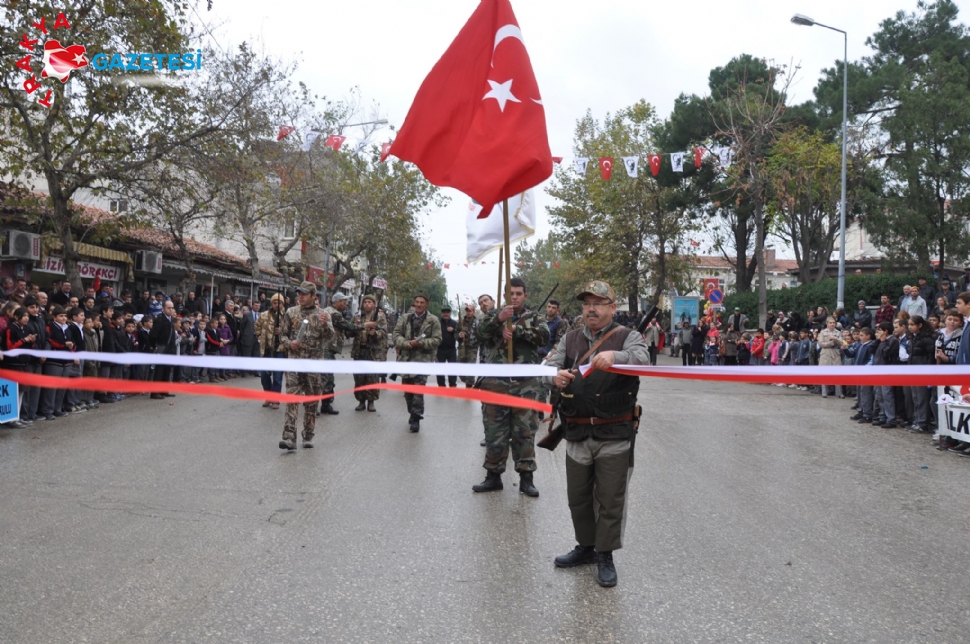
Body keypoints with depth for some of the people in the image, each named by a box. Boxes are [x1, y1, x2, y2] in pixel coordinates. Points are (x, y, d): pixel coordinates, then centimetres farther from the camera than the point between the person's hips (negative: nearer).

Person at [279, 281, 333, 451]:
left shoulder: (322, 314, 3)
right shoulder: (291, 312, 7)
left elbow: (329, 337, -4)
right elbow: (283, 334, 13)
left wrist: (325, 325, -24)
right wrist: (289, 343, -8)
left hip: (314, 362, 0)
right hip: (294, 360, 0)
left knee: (312, 400, 7)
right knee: (292, 398, -9)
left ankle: (308, 436, 19)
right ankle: (289, 438, -13)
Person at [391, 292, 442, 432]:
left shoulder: (433, 320, 1)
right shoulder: (405, 318, 10)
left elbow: (437, 339, -4)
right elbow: (396, 334, 6)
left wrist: (421, 343, -18)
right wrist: (405, 343, -14)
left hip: (423, 359, -4)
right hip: (406, 358, 4)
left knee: (419, 389, -13)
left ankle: (416, 418, -6)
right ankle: (413, 413, 29)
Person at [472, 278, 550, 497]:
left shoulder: (535, 318, 8)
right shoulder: (495, 317, 11)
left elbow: (544, 336, -12)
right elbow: (481, 335, -7)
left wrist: (516, 329, -17)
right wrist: (499, 319, -24)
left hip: (526, 385, -1)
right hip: (496, 383, 1)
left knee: (525, 432, 3)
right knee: (495, 431, 6)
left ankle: (526, 477, 12)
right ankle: (493, 476, 17)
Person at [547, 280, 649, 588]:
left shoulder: (628, 337, -3)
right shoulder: (570, 339, 9)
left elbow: (641, 358, -23)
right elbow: (551, 366, 0)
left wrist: (614, 357, -45)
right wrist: (556, 376, -25)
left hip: (614, 436, -4)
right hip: (577, 434, 4)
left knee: (611, 499, 5)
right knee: (578, 496, 16)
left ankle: (606, 556, 22)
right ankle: (585, 547, 36)